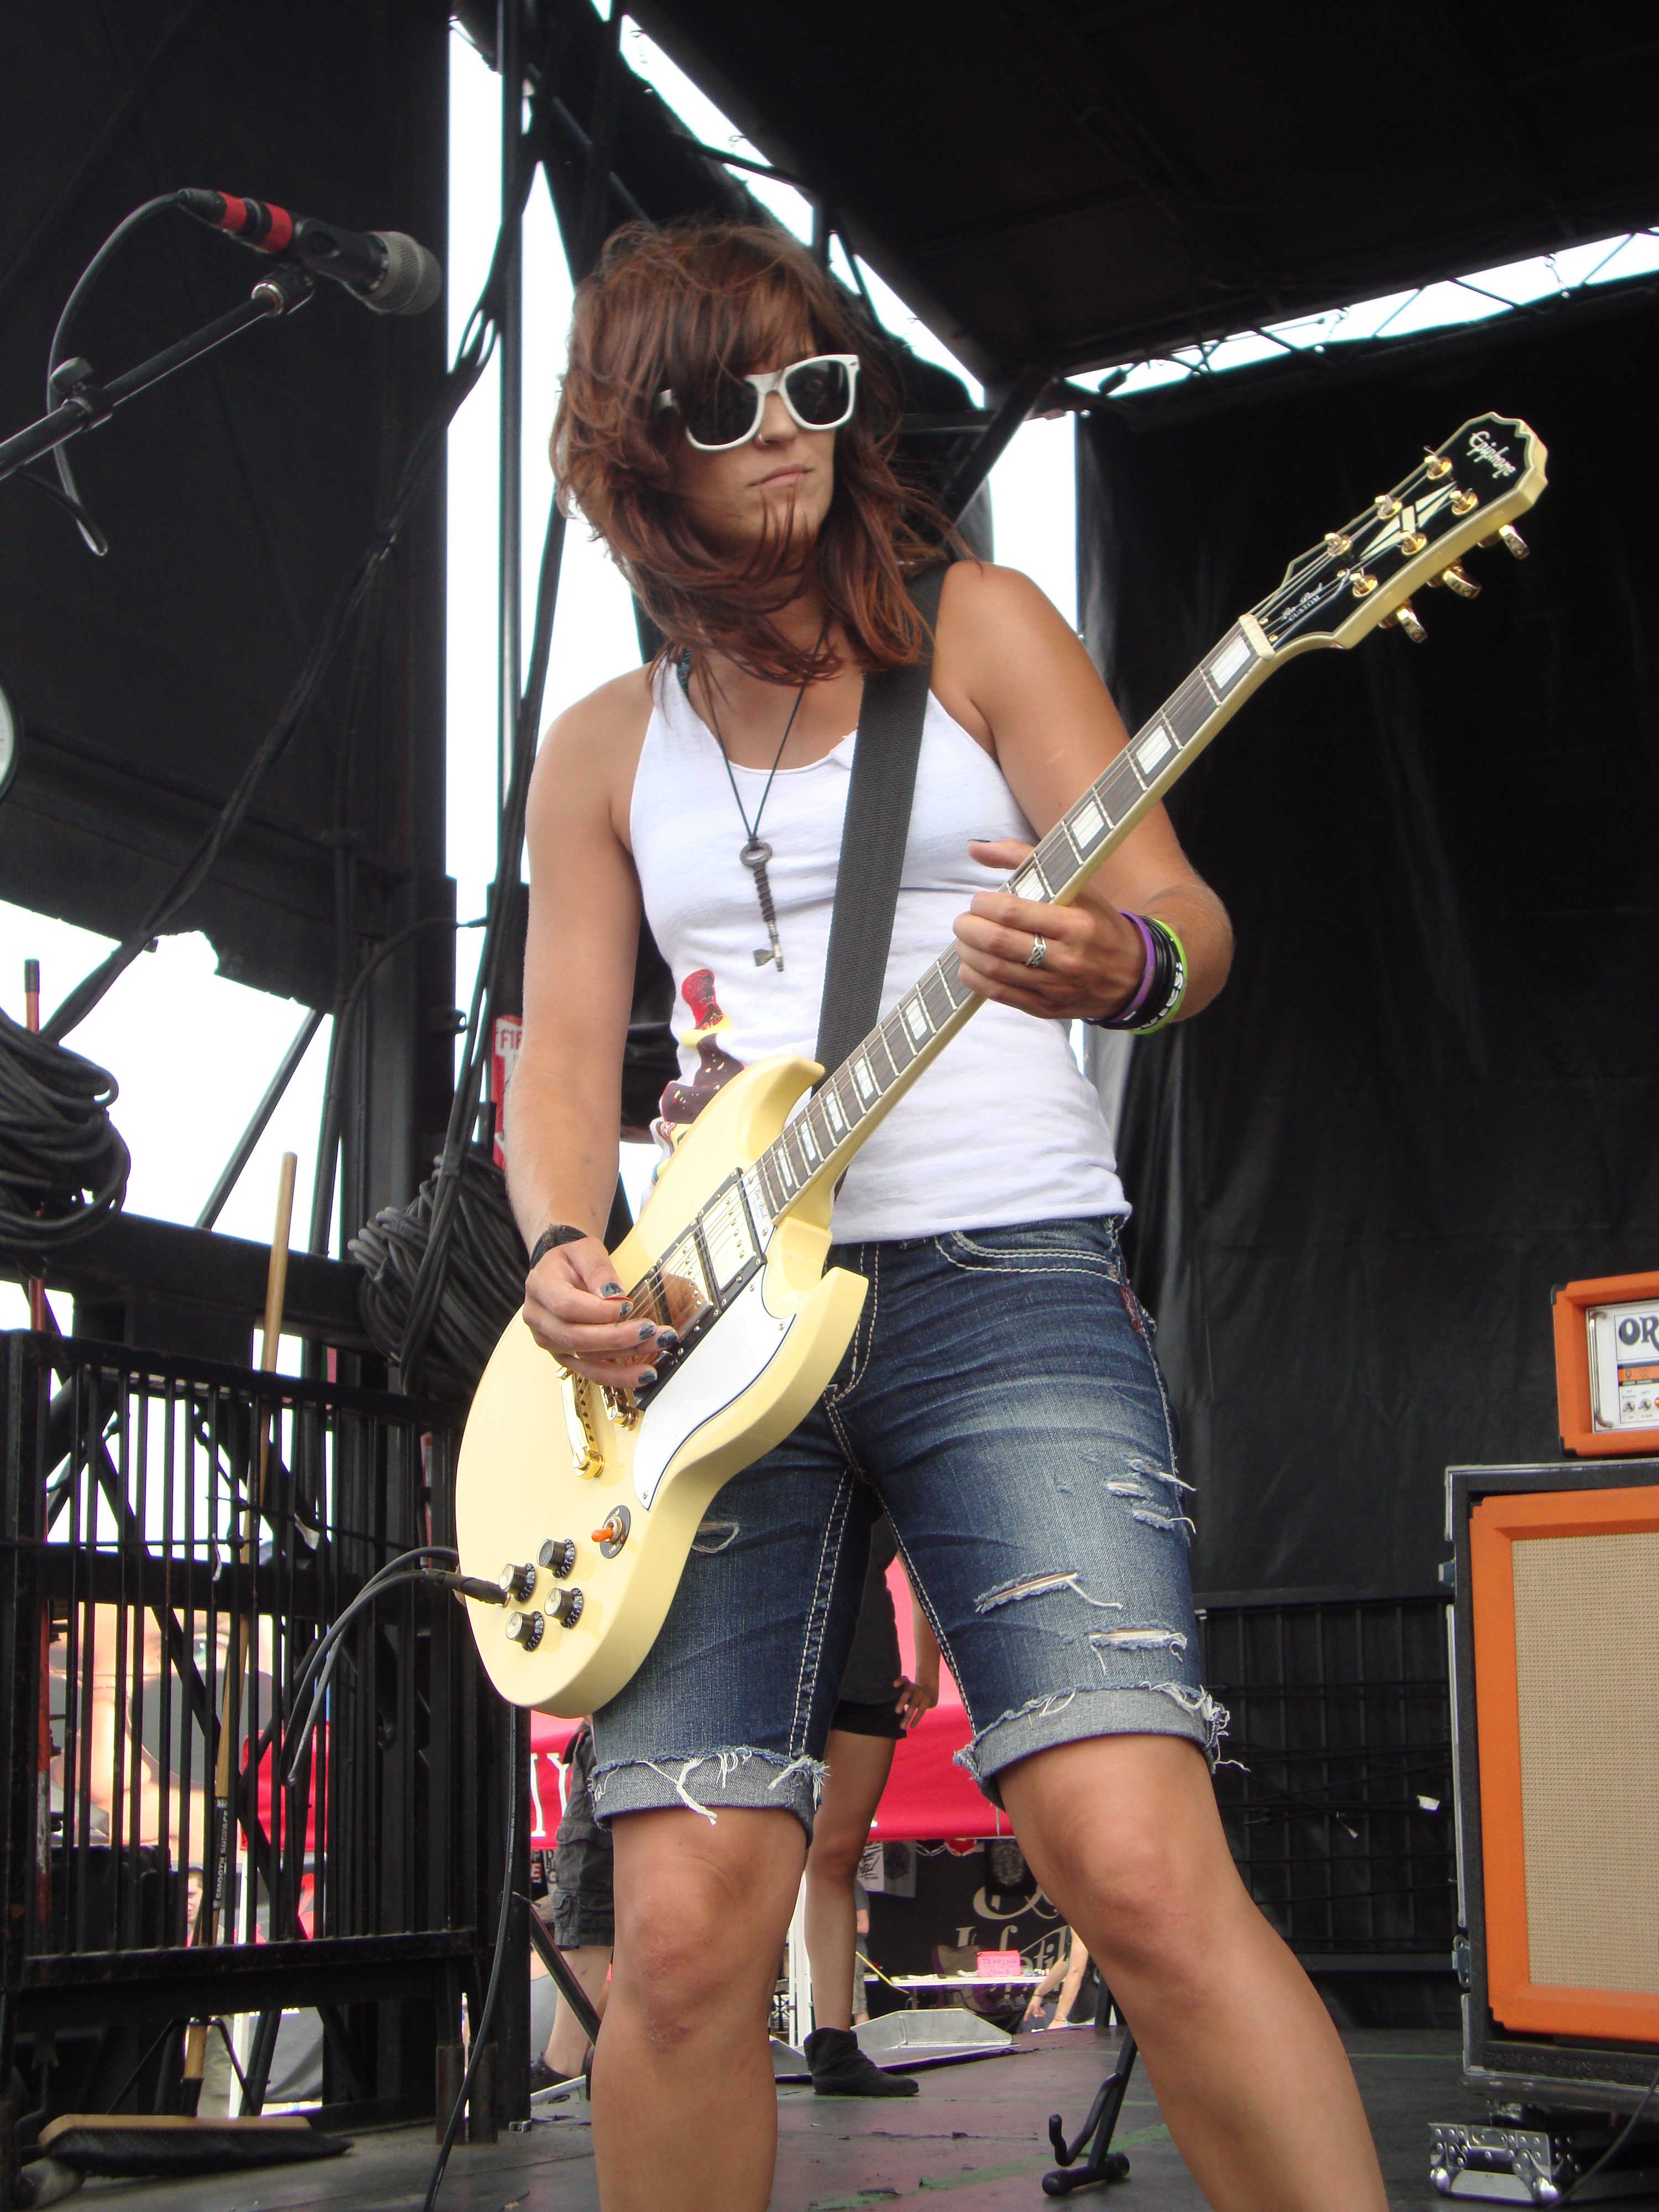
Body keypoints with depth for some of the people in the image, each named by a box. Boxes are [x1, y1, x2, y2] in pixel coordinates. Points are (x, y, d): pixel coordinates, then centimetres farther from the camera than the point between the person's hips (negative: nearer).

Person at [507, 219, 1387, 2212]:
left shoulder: (974, 628, 10)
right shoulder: (604, 746, 17)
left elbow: (1181, 911, 1)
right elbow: (563, 1043, 15)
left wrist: (1124, 963, -24)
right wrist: (564, 1253, -6)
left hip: (1004, 1280, -2)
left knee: (1143, 1873, -19)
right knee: (685, 1932, -7)